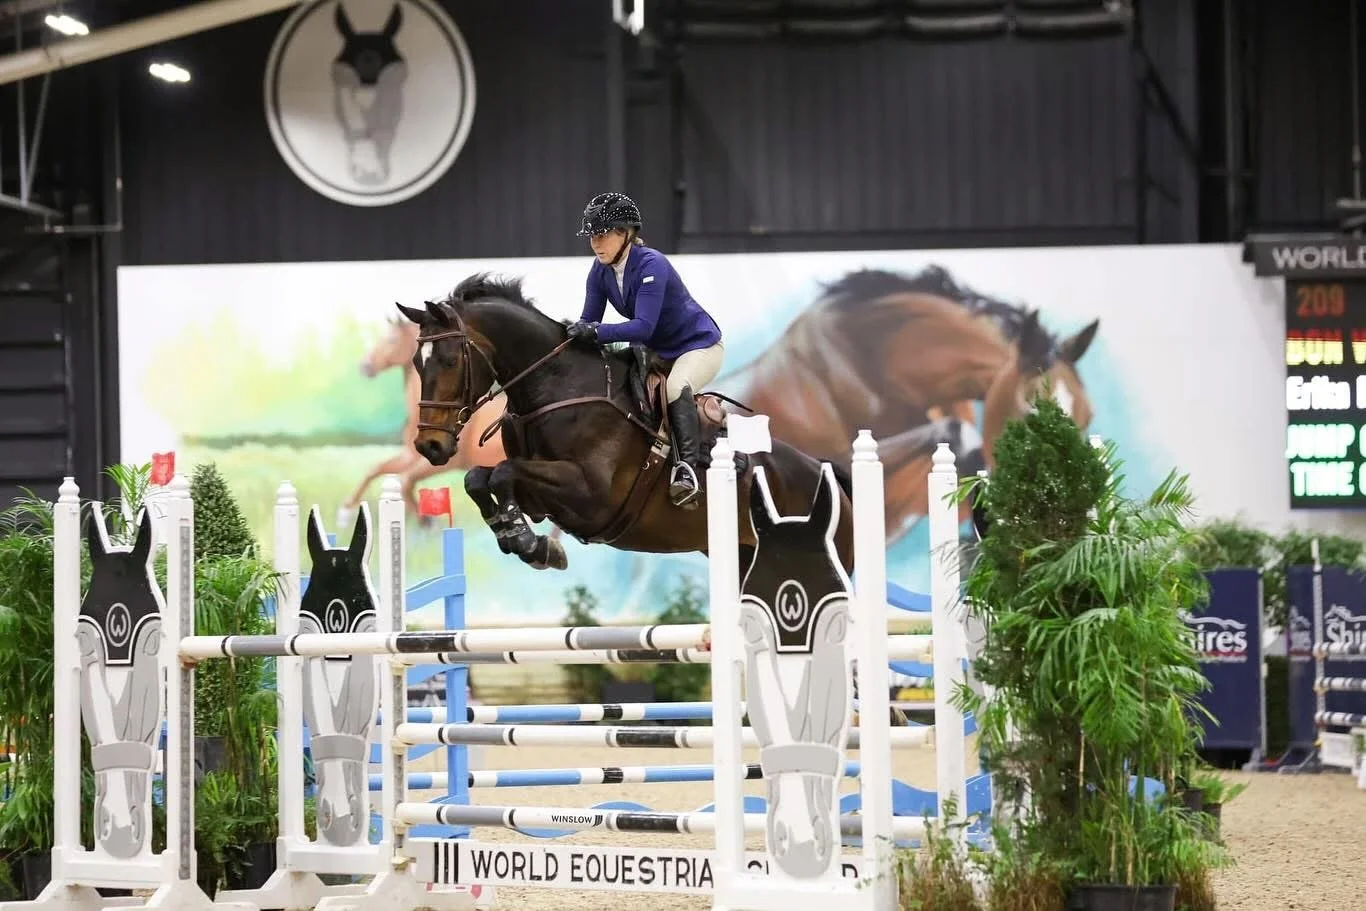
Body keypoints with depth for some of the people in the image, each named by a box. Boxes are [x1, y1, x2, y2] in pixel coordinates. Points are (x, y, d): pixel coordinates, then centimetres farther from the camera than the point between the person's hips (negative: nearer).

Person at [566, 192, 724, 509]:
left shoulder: (651, 265, -29)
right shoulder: (600, 271, -7)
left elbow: (643, 326, -38)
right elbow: (589, 322, -6)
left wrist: (596, 331, -48)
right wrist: (576, 333, -27)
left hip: (699, 344, -8)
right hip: (655, 351, 9)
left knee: (675, 388, -36)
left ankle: (686, 469, -33)